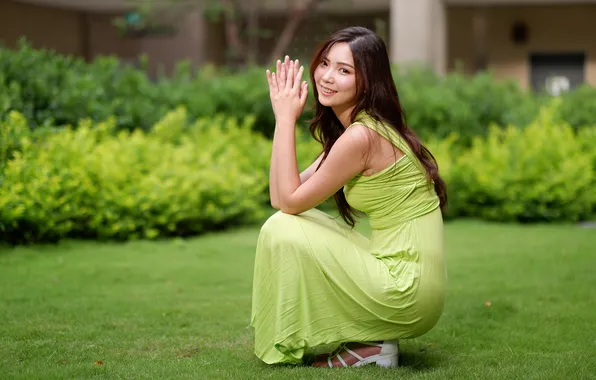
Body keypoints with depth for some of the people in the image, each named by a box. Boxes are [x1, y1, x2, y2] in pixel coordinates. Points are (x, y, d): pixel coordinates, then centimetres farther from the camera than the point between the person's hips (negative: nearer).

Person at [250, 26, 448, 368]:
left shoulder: (361, 136, -19)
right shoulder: (363, 126, 11)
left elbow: (289, 201, -11)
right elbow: (281, 196, 7)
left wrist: (286, 118, -9)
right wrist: (285, 116, 2)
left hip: (406, 290, -10)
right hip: (411, 284, 10)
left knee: (283, 231, -8)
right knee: (302, 224, 15)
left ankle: (368, 347, 3)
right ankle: (370, 338, 14)